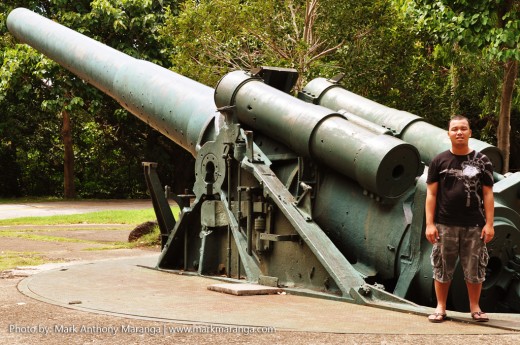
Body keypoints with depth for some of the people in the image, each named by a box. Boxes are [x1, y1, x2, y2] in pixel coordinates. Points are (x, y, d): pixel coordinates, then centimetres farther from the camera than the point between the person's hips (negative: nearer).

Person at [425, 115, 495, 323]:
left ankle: (475, 308, 19)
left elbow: (487, 194, 3)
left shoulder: (481, 161, 5)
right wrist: (430, 224, -4)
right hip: (445, 225, 0)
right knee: (442, 268, 6)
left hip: (474, 226, 0)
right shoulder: (439, 161, 4)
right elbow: (431, 194, 3)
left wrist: (489, 223, -4)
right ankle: (441, 308, 16)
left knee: (474, 269, 5)